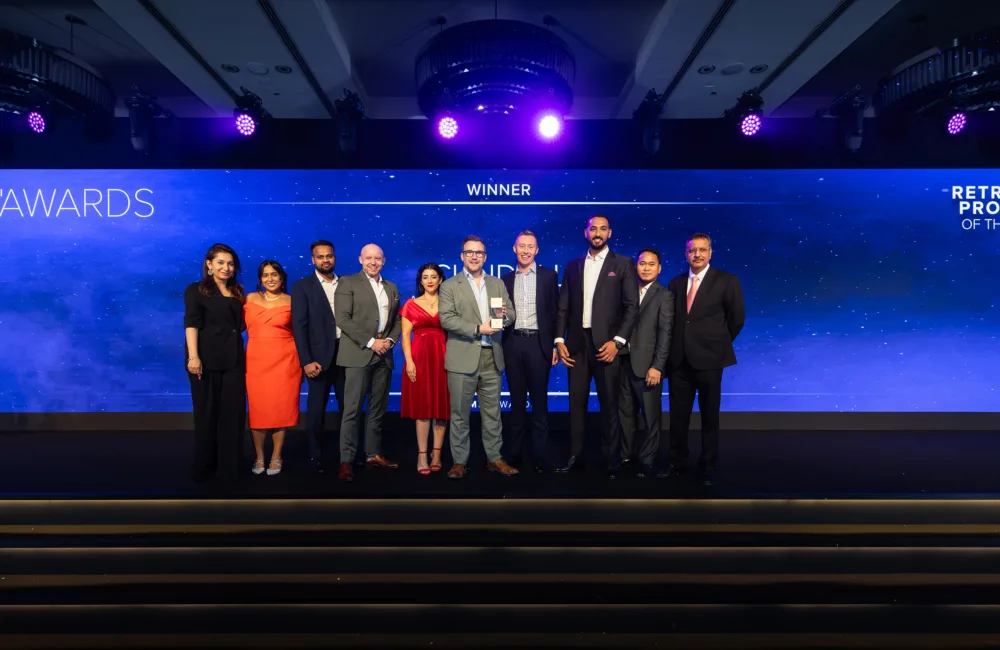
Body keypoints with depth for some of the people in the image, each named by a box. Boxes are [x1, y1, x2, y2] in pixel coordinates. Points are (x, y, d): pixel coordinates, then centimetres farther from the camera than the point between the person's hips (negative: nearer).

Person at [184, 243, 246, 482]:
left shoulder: (237, 292, 16)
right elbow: (191, 324, -9)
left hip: (234, 360, 4)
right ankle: (204, 468, 18)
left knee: (234, 412, 5)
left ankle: (229, 466, 17)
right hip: (207, 360, -4)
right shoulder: (196, 290, 2)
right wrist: (193, 356, -20)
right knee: (206, 413, 5)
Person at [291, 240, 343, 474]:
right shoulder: (302, 286, -1)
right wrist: (306, 361, -15)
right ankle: (316, 457, 19)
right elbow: (299, 326, -7)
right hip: (320, 356, -3)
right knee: (316, 409, 6)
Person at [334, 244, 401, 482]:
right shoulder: (348, 283, 0)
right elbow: (343, 319, -10)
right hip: (358, 353, -5)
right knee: (352, 409, -6)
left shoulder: (392, 288, 16)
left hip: (383, 355, 5)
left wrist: (390, 340, -3)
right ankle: (346, 461, -2)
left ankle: (373, 454, 20)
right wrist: (370, 342, -14)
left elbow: (397, 320, 17)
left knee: (378, 409, 10)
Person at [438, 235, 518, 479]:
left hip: (492, 358, 4)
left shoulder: (497, 284, 14)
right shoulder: (450, 285, 1)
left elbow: (511, 313, 12)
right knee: (460, 413, 4)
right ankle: (460, 461, 14)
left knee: (492, 413, 10)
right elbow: (446, 318, -10)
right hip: (463, 359, -3)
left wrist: (504, 315, -11)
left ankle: (494, 458, 21)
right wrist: (477, 328, -17)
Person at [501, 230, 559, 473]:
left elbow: (555, 312, 1)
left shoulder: (548, 275, 4)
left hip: (538, 343, -2)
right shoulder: (506, 279, 11)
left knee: (539, 402, 3)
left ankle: (540, 457, 10)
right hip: (513, 344, 3)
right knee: (517, 401, 10)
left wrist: (555, 346, -4)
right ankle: (513, 454, 18)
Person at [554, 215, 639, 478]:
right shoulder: (573, 266, 12)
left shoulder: (623, 264, 2)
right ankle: (575, 456, 16)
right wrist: (559, 340, 0)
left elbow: (632, 306, -4)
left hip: (606, 343, -3)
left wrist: (617, 341, -13)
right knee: (576, 402, 7)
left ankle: (611, 460, 14)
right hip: (577, 343, 3)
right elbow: (563, 307, 10)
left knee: (609, 404, 3)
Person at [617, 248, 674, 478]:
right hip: (625, 362, 4)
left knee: (650, 416, 6)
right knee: (626, 413, 13)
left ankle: (646, 461, 18)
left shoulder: (664, 295, -2)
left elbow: (665, 333, -9)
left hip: (647, 365, -4)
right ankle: (626, 455, 26)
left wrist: (657, 366, -16)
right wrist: (617, 350, -3)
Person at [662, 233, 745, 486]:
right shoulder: (676, 283, 8)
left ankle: (707, 468, 21)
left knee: (709, 417, 8)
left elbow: (737, 318, 1)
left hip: (708, 359, -3)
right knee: (678, 415, 10)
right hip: (679, 360, 4)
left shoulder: (727, 281, -4)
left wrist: (718, 343, 8)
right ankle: (676, 463, 23)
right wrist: (675, 348, 6)